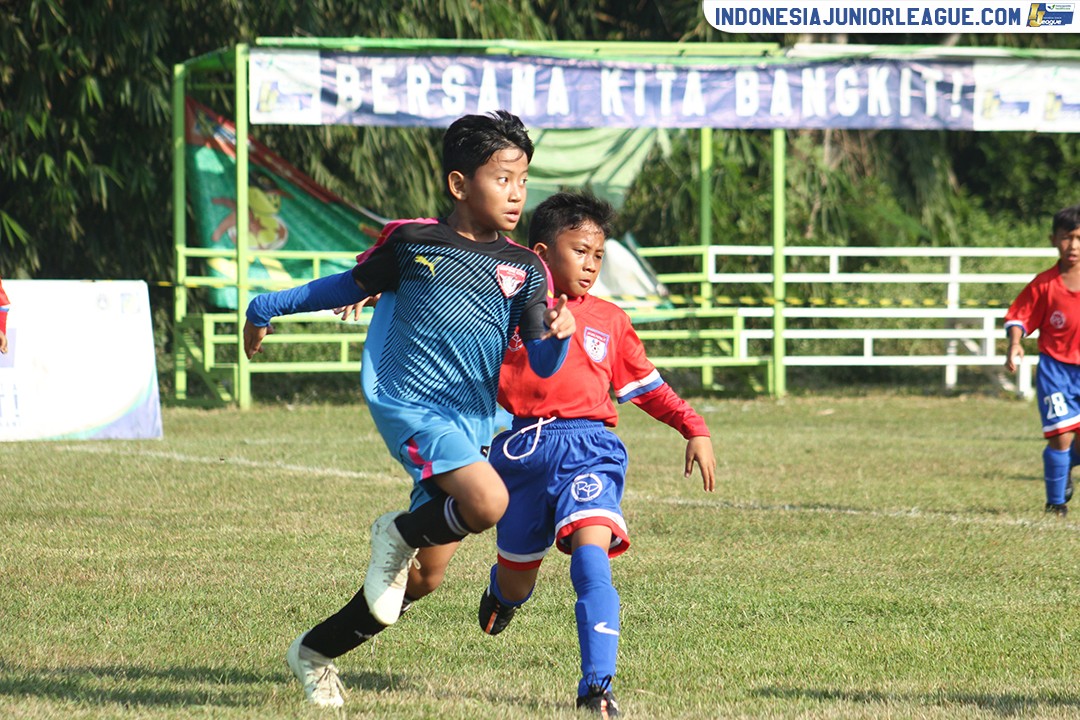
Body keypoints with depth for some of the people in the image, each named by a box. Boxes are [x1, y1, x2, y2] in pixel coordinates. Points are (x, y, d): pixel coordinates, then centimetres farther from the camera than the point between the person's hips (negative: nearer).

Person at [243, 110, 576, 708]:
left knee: (426, 578, 8)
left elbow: (543, 365, 2)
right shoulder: (411, 241, 0)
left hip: (471, 423, 5)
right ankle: (400, 533, 1)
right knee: (487, 501, -30)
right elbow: (352, 286, 17)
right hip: (408, 405, -5)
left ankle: (315, 653, 28)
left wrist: (560, 334, -22)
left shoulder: (524, 270, 7)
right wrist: (267, 307, 26)